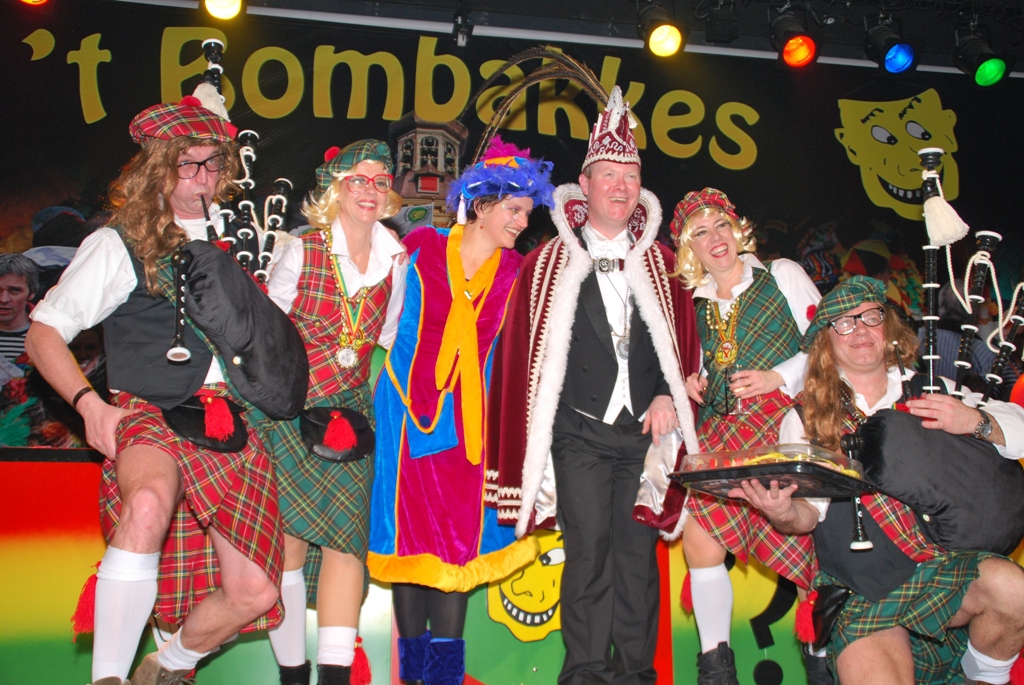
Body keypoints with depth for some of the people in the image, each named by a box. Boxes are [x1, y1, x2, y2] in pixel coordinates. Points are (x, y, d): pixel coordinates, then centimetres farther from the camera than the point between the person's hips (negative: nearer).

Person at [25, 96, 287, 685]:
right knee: (149, 504, -40)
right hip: (151, 415, -4)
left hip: (235, 424, 4)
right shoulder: (120, 244, 6)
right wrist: (89, 402, -13)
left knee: (253, 593, -4)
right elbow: (44, 333, 3)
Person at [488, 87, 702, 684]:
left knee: (638, 551, 5)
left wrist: (667, 396, -3)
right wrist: (532, 441, 1)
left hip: (645, 431, 2)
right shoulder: (548, 264, 6)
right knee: (588, 551, -3)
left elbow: (685, 342, 13)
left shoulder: (661, 263, 12)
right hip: (579, 432, -2)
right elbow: (524, 353, 5)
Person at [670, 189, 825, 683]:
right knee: (699, 534, -9)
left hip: (784, 418, -4)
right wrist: (696, 385, 7)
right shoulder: (696, 304, 17)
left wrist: (780, 377, -11)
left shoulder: (781, 275, 5)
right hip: (723, 430, 4)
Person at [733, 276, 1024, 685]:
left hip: (946, 569, 3)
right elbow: (810, 511, -3)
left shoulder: (931, 391, 11)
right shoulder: (804, 421, 6)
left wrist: (976, 422, -11)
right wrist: (784, 513, -26)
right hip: (863, 598, -3)